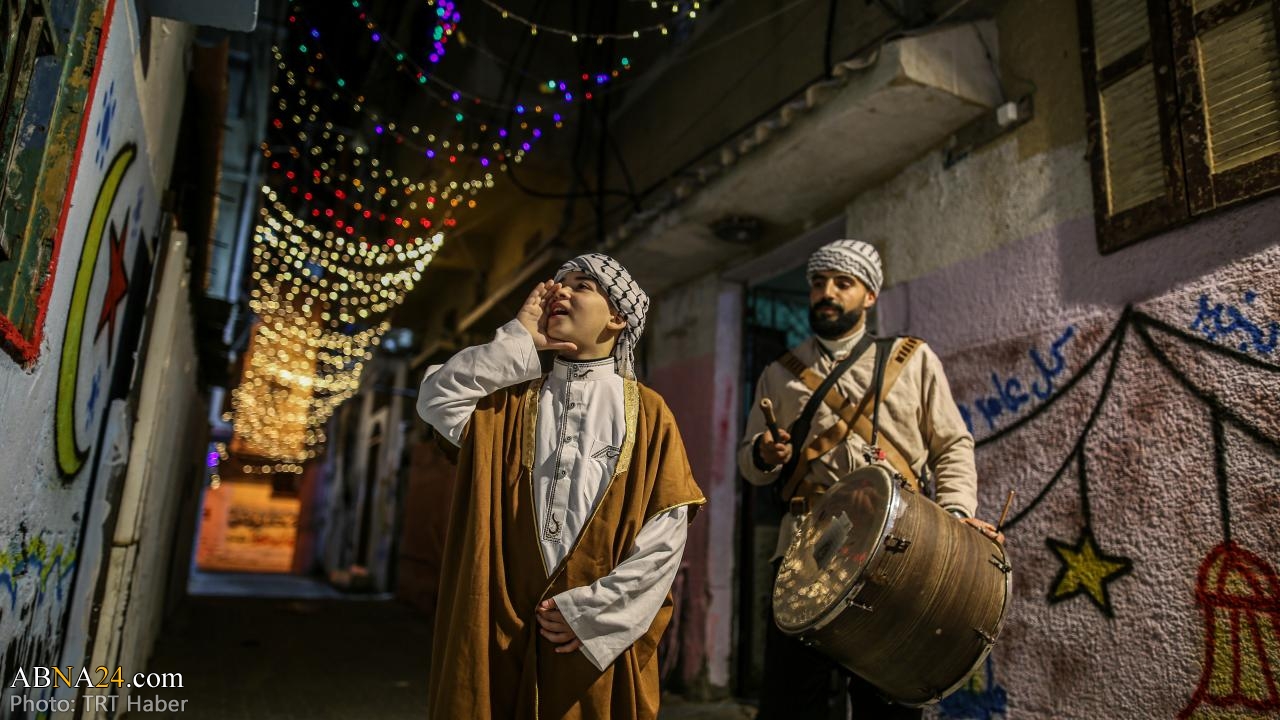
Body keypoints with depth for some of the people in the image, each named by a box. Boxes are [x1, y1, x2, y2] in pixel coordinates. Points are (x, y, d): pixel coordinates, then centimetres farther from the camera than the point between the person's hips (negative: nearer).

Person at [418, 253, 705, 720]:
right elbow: (436, 398, -8)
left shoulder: (647, 412, 0)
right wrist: (518, 339, -5)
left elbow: (668, 528, -6)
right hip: (504, 630, 2)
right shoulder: (512, 399, 9)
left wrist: (591, 611, -11)